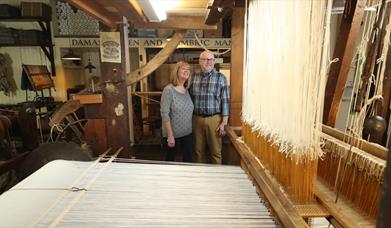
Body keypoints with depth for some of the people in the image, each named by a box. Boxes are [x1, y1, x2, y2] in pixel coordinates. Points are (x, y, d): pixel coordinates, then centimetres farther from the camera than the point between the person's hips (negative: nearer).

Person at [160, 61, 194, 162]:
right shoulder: (169, 90, -14)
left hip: (188, 133, 6)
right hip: (173, 134, -5)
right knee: (170, 161, 12)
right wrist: (170, 135, -18)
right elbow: (164, 114, -17)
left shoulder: (187, 90, 5)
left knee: (188, 160, 14)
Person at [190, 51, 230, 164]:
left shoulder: (221, 78, -3)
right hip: (197, 119, 3)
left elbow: (225, 101, -5)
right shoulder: (194, 77, 6)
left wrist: (224, 122, -10)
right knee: (198, 151, 13)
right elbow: (190, 99, 11)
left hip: (214, 119, -2)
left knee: (215, 152, 6)